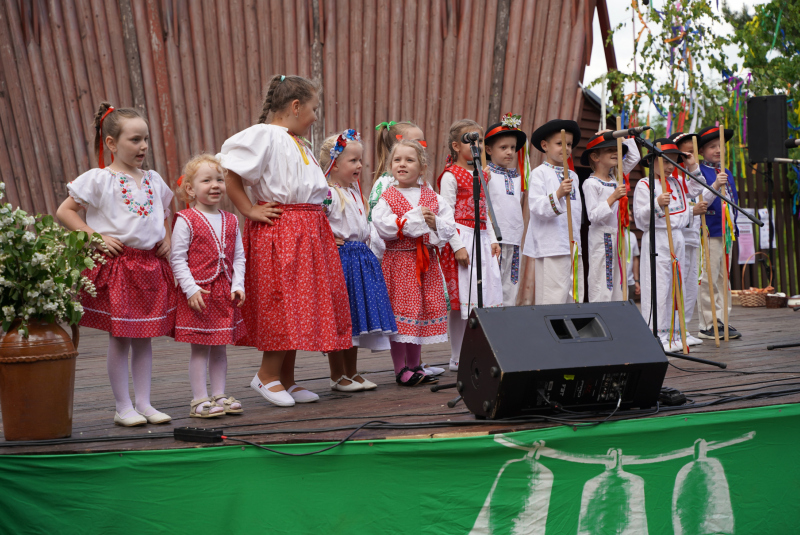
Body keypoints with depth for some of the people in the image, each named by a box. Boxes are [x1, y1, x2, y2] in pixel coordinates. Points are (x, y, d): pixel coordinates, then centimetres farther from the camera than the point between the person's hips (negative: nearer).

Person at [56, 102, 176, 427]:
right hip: (115, 264, -5)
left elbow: (168, 211, 28)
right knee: (119, 338, 0)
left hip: (151, 264, 5)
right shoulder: (98, 179, -6)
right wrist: (95, 238, -13)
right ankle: (123, 407, 7)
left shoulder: (153, 180, 10)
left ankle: (143, 403, 15)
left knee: (144, 336, 9)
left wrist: (167, 238, 11)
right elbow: (64, 212, -5)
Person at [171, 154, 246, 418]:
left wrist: (238, 285, -2)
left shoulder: (231, 221, 10)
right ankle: (199, 399, 4)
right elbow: (177, 258, -10)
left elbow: (239, 256, 11)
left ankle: (219, 395, 20)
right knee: (200, 348, -1)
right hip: (197, 294, -5)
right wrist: (190, 288, -17)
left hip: (226, 294, 5)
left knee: (220, 347, 12)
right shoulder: (186, 220, -8)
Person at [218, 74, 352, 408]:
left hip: (309, 232, 9)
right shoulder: (264, 135, -9)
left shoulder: (299, 144, 20)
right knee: (283, 301, -9)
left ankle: (286, 379, 17)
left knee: (301, 305, 9)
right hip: (278, 230, -9)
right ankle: (267, 375, 3)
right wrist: (249, 211, -15)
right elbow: (228, 171, -18)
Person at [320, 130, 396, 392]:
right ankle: (337, 375, 7)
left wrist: (369, 234, 13)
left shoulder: (355, 191, 16)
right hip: (338, 259, -9)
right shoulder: (327, 193, -13)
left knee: (357, 317, 11)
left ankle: (352, 373, 20)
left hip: (360, 258, 9)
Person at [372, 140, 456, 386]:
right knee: (400, 311, -5)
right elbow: (383, 226, -17)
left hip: (427, 262, 4)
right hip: (398, 261, -4)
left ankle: (414, 366, 19)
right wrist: (416, 219, -16)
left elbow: (449, 225, 5)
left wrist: (435, 223, -17)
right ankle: (400, 369, 3)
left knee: (424, 309, 8)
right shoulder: (387, 197, -2)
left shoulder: (433, 197, 9)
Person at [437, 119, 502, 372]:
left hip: (482, 240, 8)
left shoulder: (481, 176, 16)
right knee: (462, 299, -5)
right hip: (461, 238, -8)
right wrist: (457, 246, -17)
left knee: (487, 294, 6)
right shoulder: (451, 176, -8)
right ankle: (458, 358, 1)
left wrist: (492, 239, 11)